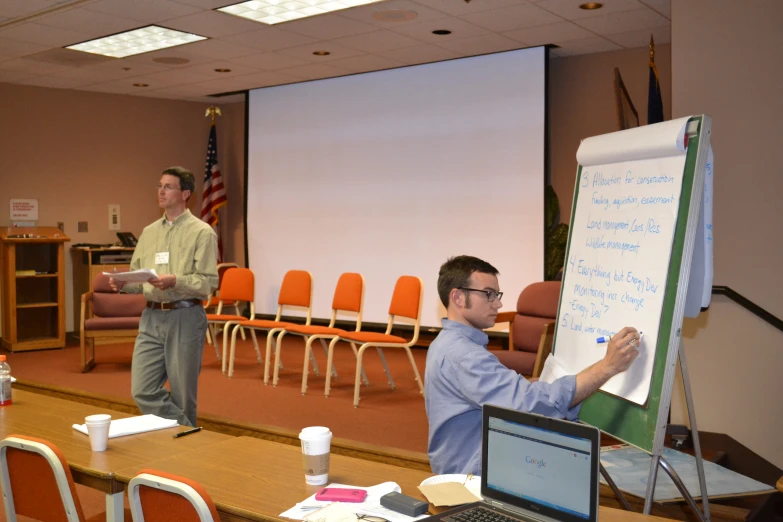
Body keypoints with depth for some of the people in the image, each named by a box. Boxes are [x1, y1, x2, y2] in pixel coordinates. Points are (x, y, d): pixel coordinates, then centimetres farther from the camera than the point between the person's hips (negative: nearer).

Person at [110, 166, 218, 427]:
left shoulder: (202, 232, -5)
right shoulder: (149, 232, 14)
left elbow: (208, 282, -12)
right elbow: (137, 277, 16)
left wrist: (175, 281, -26)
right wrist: (123, 283, -6)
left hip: (185, 318, -6)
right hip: (152, 317, 6)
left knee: (182, 396, 4)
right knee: (142, 391, 0)